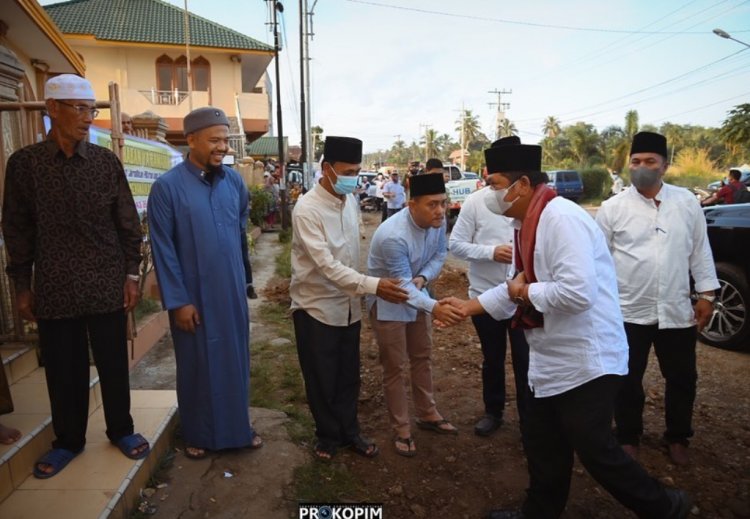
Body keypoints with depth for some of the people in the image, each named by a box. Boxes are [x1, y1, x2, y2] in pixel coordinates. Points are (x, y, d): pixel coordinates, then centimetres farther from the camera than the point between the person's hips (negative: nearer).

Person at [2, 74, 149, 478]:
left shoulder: (107, 161, 0)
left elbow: (127, 223, 4)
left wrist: (130, 274, 1)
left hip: (107, 286, 1)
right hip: (54, 289, 0)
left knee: (113, 364, 11)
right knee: (63, 370, 11)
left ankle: (120, 430, 31)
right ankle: (68, 440, 31)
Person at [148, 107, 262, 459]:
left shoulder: (234, 181, 0)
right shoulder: (167, 187, -12)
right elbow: (163, 249, -11)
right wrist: (177, 301, -12)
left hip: (232, 292, 4)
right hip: (193, 295, -4)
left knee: (235, 358, 14)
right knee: (197, 364, 12)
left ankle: (238, 427, 33)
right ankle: (198, 434, 32)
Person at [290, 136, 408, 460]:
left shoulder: (351, 201, 1)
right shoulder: (307, 209, -21)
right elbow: (326, 265, -28)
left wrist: (361, 293, 11)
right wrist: (372, 285, -35)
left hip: (348, 304, 6)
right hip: (316, 306, -6)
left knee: (348, 375, 18)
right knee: (321, 379, 11)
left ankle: (349, 432, 37)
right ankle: (328, 435, 32)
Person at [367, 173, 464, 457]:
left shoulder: (438, 222, -16)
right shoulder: (393, 235, -37)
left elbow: (440, 254, 1)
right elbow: (402, 285, -35)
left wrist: (423, 278, -19)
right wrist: (434, 307, -50)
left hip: (415, 292, 7)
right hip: (387, 300, -7)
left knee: (423, 356, 18)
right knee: (395, 367, 2)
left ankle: (427, 414, 37)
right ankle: (401, 430, 19)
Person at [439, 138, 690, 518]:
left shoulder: (561, 218, -22)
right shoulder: (529, 223, 8)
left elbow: (578, 292, -32)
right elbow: (519, 287, 16)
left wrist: (526, 293, -17)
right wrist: (469, 306, 13)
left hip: (584, 361, -9)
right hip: (551, 360, 9)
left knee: (594, 449, 5)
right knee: (541, 444, 19)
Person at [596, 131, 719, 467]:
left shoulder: (687, 202, 2)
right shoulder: (613, 208, -5)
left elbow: (700, 251, 8)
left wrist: (706, 294, 5)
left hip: (677, 311, 2)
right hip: (629, 312, -2)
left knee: (682, 379, 15)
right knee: (628, 380, 11)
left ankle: (677, 438, 38)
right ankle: (628, 438, 31)